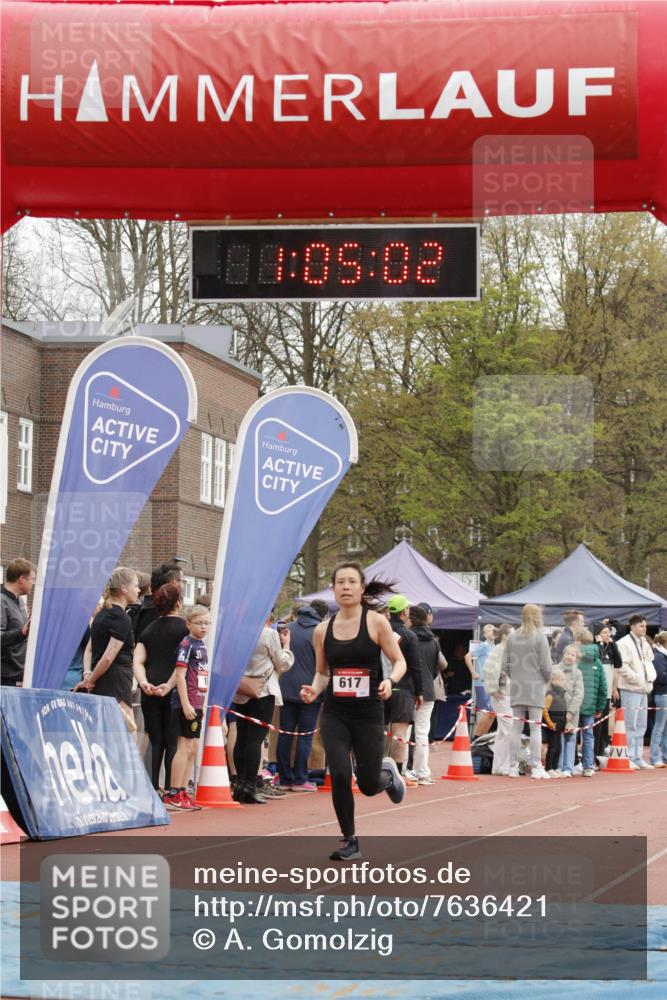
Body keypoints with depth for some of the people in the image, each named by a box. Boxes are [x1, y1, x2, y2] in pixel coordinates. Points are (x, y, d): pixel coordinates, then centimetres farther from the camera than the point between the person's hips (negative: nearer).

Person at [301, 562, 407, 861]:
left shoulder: (376, 623, -5)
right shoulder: (322, 631, 3)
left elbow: (400, 662, -2)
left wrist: (390, 680, -23)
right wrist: (314, 690, -6)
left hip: (369, 715, -2)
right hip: (334, 715, 2)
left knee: (368, 785, 3)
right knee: (340, 775, -13)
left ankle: (388, 773, 41)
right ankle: (350, 842, 6)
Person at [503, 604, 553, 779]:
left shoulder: (512, 637, 4)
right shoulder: (540, 637, -8)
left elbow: (505, 665, 4)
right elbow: (546, 666, -10)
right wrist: (546, 680, 8)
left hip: (517, 687, 4)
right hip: (535, 687, -4)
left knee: (517, 727, 9)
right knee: (536, 727, 0)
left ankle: (513, 767, 10)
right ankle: (536, 768, 0)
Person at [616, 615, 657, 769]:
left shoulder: (644, 643, 17)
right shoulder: (624, 643, -9)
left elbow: (649, 662, 23)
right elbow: (623, 666, -17)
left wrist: (651, 677, 4)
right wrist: (639, 680, -17)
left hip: (644, 689, 9)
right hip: (630, 689, -9)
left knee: (641, 726, 11)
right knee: (630, 726, -7)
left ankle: (638, 758, 17)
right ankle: (629, 758, -3)